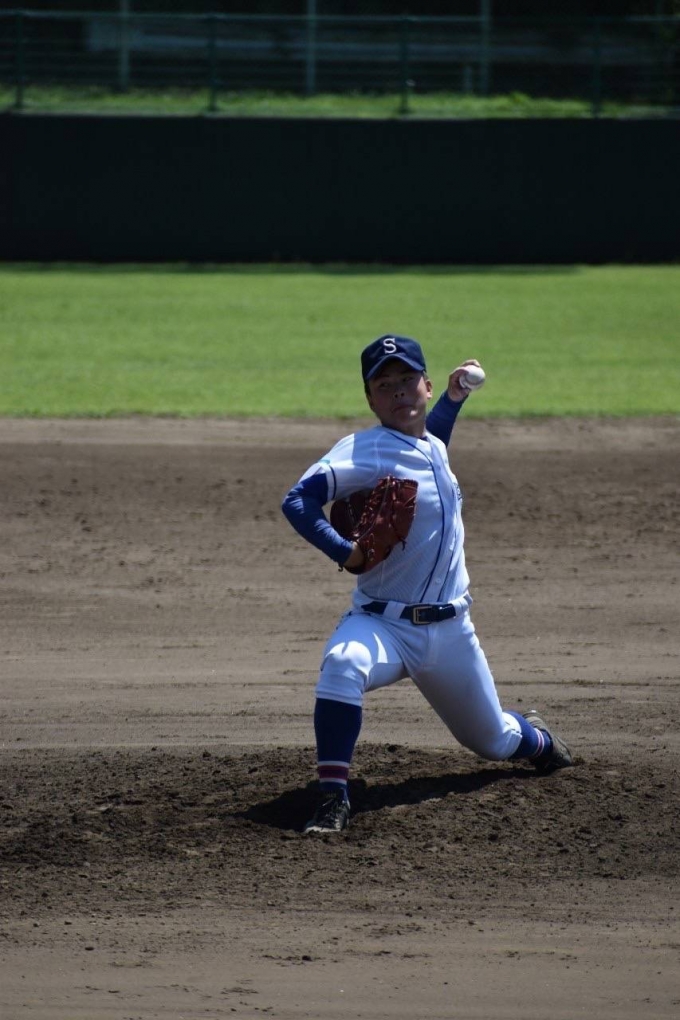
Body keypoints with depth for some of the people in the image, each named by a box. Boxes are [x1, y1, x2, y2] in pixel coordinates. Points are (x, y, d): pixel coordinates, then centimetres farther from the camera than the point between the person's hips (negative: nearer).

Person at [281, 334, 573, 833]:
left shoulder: (432, 446, 8)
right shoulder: (364, 450, -15)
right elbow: (298, 500, -26)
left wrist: (453, 399, 25)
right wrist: (342, 550, -37)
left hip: (450, 629, 6)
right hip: (383, 624, -6)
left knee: (492, 741, 20)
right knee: (343, 664, -41)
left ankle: (535, 737, 58)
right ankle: (333, 799, -38)